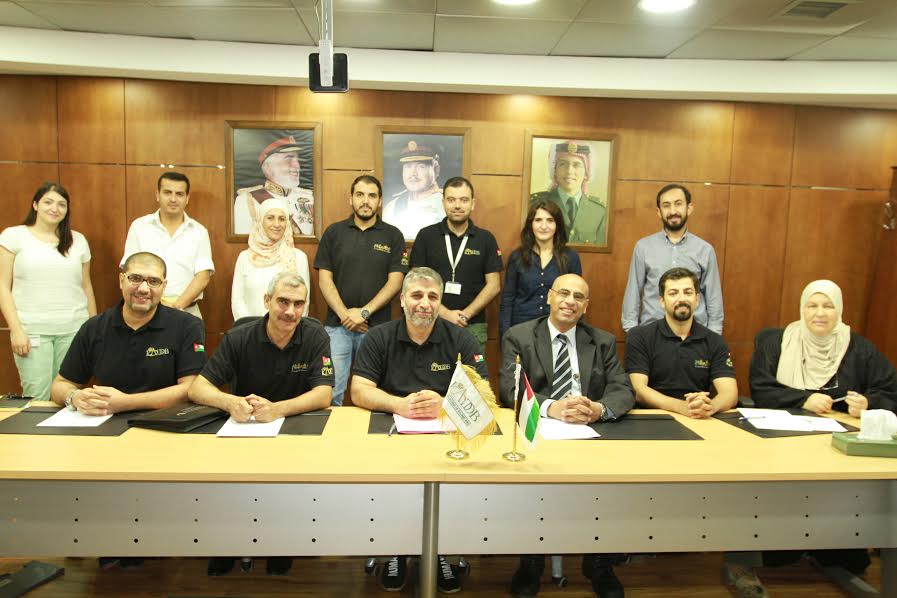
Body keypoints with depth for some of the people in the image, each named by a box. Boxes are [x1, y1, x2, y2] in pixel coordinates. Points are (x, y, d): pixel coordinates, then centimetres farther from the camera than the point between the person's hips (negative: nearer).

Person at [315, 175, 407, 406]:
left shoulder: (393, 235, 4)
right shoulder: (334, 232, 7)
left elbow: (395, 281, -3)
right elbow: (325, 279, 3)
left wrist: (364, 312, -12)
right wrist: (344, 314, -9)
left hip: (377, 327, 0)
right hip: (337, 325, 1)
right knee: (330, 392, -1)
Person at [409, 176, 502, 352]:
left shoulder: (486, 239, 3)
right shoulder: (426, 236, 1)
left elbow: (494, 285, 1)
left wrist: (466, 314, -9)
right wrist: (445, 313, -11)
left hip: (473, 326, 0)